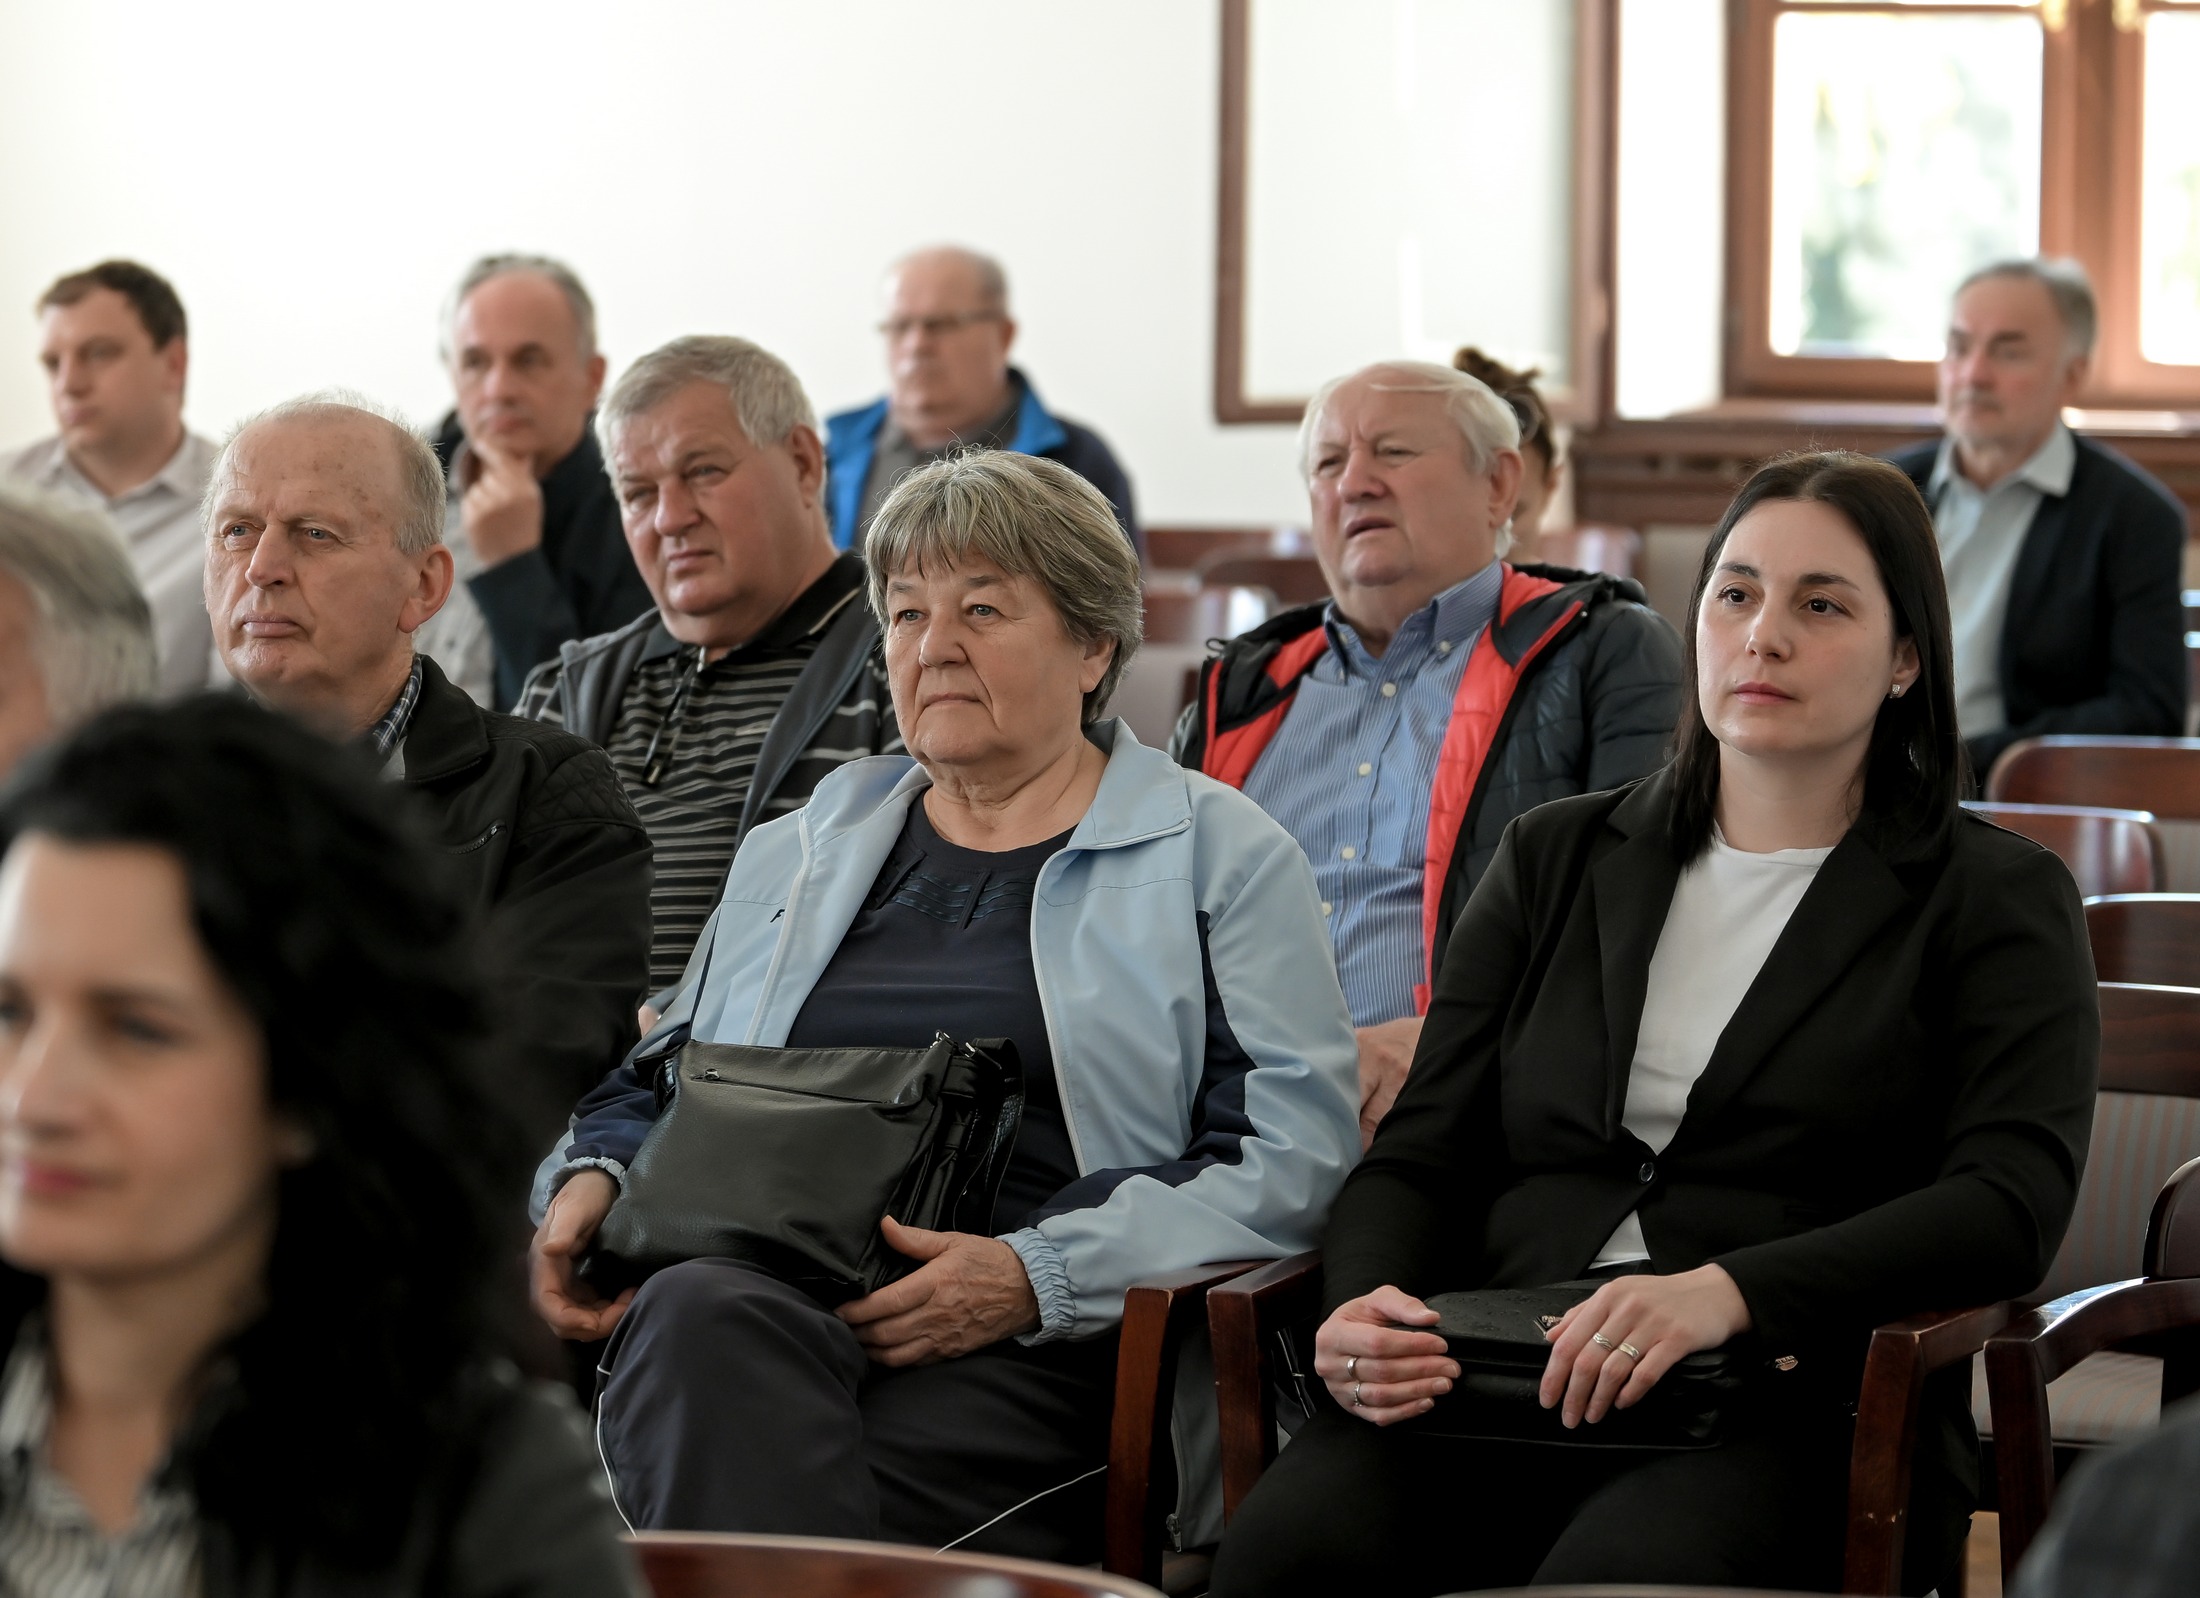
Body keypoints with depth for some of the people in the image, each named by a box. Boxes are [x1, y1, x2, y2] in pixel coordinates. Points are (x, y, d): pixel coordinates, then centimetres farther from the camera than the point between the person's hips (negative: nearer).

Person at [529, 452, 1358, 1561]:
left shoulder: (1219, 856, 12)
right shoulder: (795, 853, 27)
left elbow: (1291, 1157, 1)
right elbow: (659, 1088, 33)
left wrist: (1038, 1274, -13)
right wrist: (595, 1179, 7)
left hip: (1023, 1348, -4)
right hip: (743, 1294, 4)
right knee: (700, 1321, -35)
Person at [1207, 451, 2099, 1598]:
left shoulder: (1998, 900, 10)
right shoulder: (1554, 860, 23)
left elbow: (2012, 1204, -5)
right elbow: (1421, 1156, 16)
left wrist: (1731, 1291, -22)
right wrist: (1368, 1308, -9)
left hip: (1794, 1401, -3)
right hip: (1506, 1380, 3)